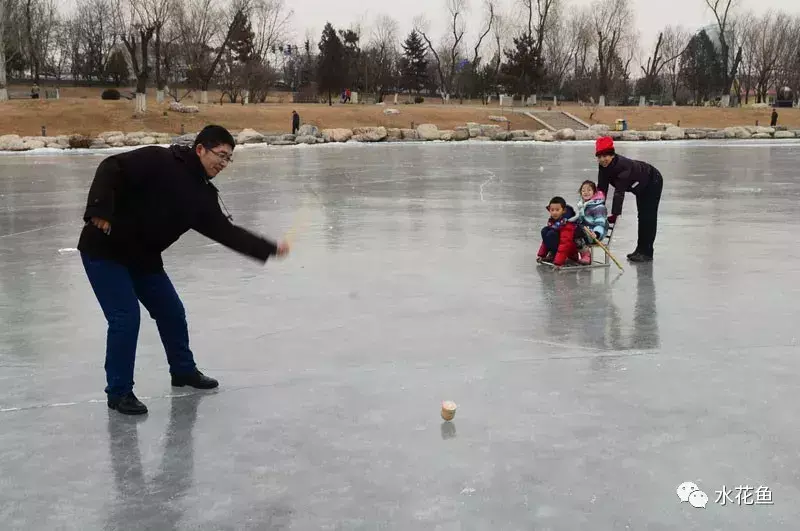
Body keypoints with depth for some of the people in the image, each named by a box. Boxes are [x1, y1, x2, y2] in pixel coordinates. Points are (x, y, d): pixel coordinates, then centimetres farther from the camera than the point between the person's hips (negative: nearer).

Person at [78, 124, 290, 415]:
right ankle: (119, 391, 4)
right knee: (126, 317, -12)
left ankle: (183, 370, 36)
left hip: (144, 257, 8)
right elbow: (111, 169, -26)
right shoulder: (157, 161, -20)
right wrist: (99, 211, -36)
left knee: (172, 312, 14)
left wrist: (270, 248, -9)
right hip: (105, 250, -8)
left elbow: (226, 231, -1)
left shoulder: (202, 195, 1)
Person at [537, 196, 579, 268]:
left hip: (570, 250, -8)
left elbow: (565, 243, -34)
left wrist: (558, 262, -41)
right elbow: (546, 240, 8)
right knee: (544, 231, -7)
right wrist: (541, 255, 4)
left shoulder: (567, 224, -26)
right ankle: (552, 254, -4)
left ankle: (555, 257, -14)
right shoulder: (552, 221, -1)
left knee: (551, 234, -25)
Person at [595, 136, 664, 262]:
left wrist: (615, 214, -47)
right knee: (642, 217, 17)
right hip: (641, 187, 9)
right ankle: (641, 249, 28)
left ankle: (646, 253, -5)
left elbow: (619, 192, -44)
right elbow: (601, 188, -15)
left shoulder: (622, 165, -40)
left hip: (653, 183, -9)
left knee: (648, 218, -9)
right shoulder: (604, 167, -17)